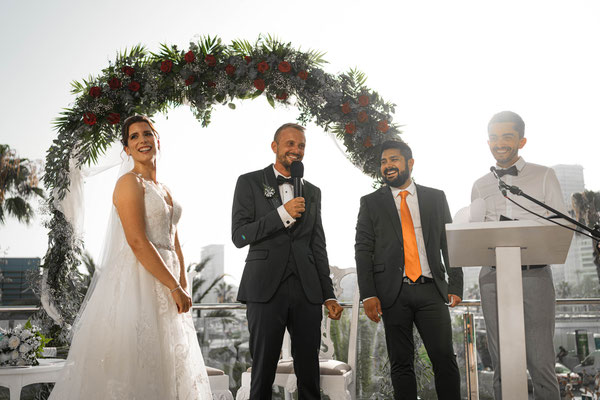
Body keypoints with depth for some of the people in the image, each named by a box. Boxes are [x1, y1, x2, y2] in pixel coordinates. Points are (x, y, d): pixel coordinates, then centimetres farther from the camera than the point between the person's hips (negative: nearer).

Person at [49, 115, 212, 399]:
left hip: (165, 289, 8)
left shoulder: (164, 191, 17)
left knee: (161, 368, 13)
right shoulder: (130, 182, -8)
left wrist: (183, 288, 7)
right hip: (136, 283, -8)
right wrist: (175, 287, -16)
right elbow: (137, 242, -18)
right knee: (132, 368, -4)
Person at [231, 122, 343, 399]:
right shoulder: (249, 182, 5)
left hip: (306, 291, 4)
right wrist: (282, 214, -15)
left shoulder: (312, 192, 17)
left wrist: (328, 295, 12)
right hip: (266, 289, -3)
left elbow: (318, 247, 17)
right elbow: (239, 236, -5)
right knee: (263, 371, 3)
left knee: (309, 372, 6)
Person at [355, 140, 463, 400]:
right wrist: (368, 295, -7)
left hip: (431, 290, 1)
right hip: (393, 293, -1)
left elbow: (450, 244, 12)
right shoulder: (371, 203, 9)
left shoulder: (435, 198, 13)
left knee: (445, 360, -2)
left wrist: (456, 285, 2)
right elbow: (363, 250, 3)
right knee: (401, 365, 4)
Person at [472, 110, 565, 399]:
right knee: (502, 365, 4)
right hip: (493, 276, 2)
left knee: (541, 363, -6)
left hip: (534, 275, -2)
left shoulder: (544, 176, 10)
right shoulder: (480, 186, 17)